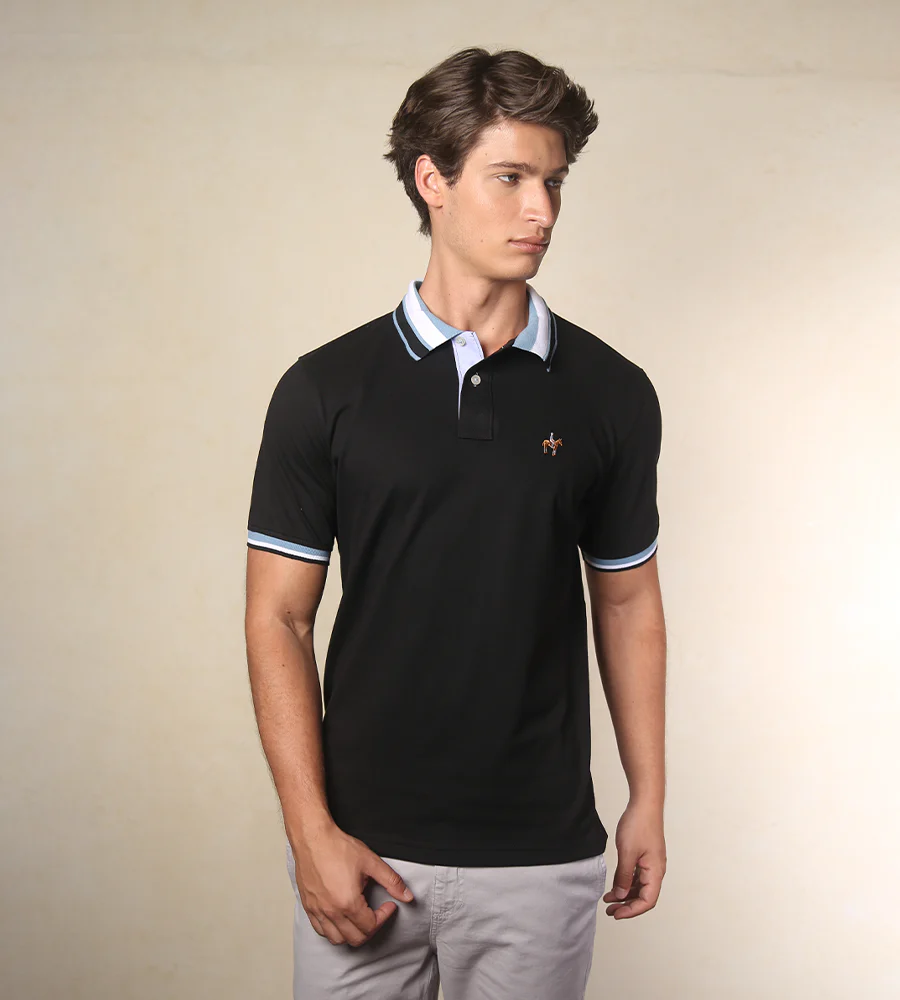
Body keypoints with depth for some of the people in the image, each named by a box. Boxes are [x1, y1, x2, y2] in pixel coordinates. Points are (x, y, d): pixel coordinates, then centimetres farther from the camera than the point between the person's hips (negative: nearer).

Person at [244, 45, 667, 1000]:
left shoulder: (612, 393, 1)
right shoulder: (324, 390, -4)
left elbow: (626, 600, 9)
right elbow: (278, 617, -3)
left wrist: (647, 799, 7)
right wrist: (311, 830, -9)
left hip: (539, 856, 1)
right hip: (362, 847, -1)